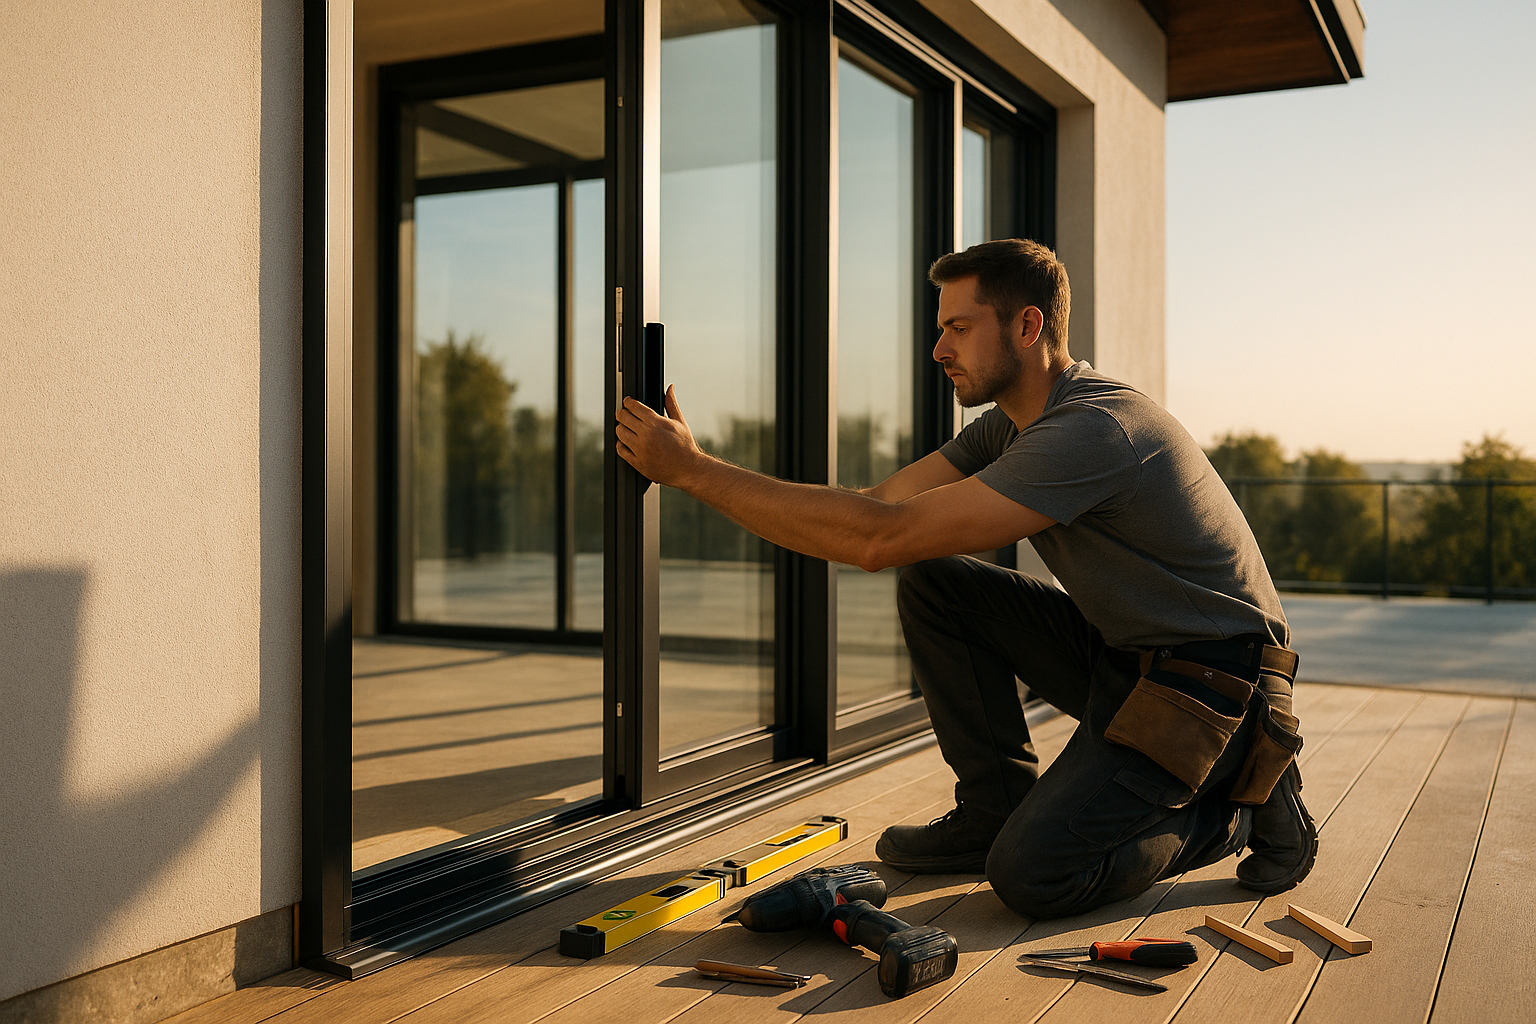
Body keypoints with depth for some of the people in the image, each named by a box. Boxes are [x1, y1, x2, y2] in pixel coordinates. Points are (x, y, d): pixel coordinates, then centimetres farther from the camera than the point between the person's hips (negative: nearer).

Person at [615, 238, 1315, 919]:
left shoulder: (1096, 428, -28)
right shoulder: (1013, 422, 4)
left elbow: (880, 538, -33)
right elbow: (879, 504, -2)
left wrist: (692, 470, -29)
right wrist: (696, 466, -11)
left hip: (1215, 681, -8)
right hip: (1119, 653, 9)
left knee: (1029, 874, -20)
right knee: (930, 582, -3)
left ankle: (1244, 804, 4)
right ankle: (998, 810, 8)